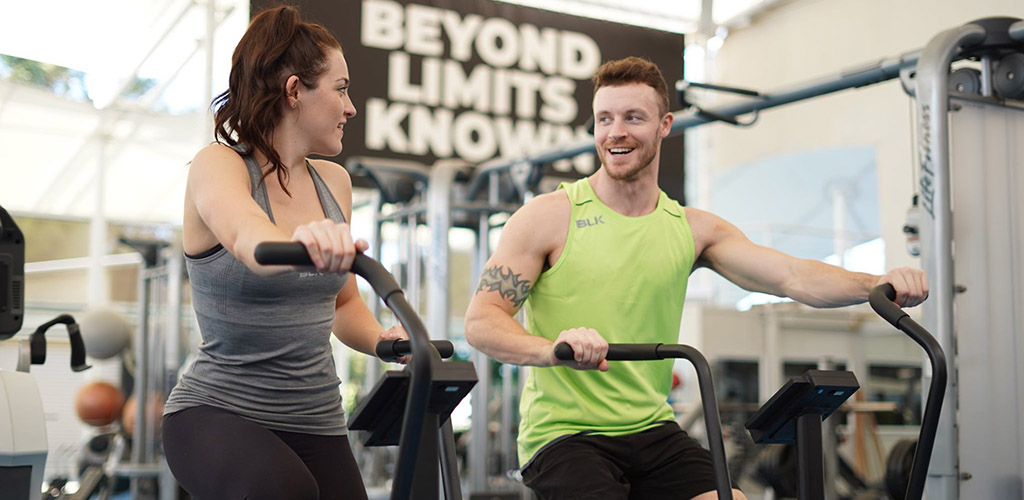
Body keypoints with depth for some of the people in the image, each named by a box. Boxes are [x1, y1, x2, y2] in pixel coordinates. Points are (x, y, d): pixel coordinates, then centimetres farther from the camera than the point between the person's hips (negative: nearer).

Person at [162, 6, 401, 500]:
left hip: (316, 420, 7)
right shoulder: (218, 166, -10)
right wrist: (300, 242, -56)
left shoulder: (334, 182, 9)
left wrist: (381, 339, -1)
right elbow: (247, 238, -34)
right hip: (218, 409, -6)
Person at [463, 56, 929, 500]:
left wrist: (874, 284, -20)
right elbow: (481, 321, -9)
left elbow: (791, 276, -1)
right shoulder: (550, 217, -2)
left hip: (652, 431, 4)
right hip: (564, 433, -4)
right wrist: (554, 348, -30)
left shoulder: (694, 229, 10)